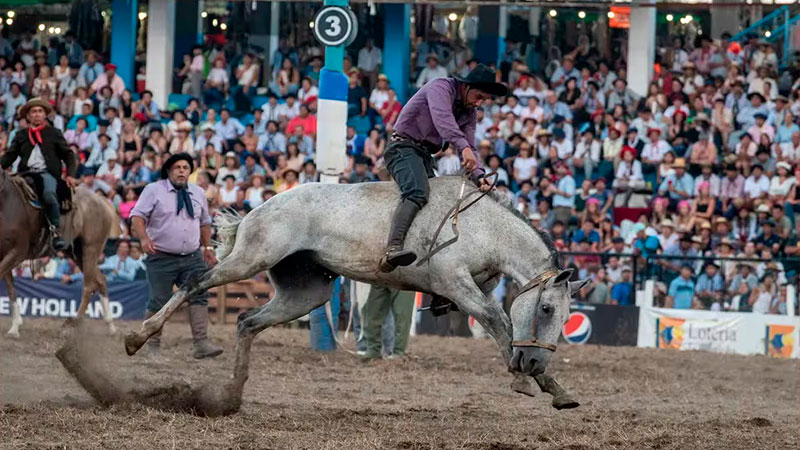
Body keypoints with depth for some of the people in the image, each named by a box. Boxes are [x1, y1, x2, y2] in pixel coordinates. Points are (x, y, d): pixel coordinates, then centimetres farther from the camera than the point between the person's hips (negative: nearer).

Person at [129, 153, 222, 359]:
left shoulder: (198, 193, 14)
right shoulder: (154, 190, 0)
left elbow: (204, 222, 25)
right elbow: (137, 216, -6)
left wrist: (207, 247, 19)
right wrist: (144, 238, -22)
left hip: (192, 258, 4)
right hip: (161, 258, -3)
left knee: (199, 296, -10)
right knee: (159, 303, -3)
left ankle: (201, 343, -14)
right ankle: (153, 347, 7)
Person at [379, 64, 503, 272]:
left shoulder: (470, 112, 14)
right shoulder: (441, 88, -12)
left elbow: (469, 148, 6)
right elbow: (442, 118, -32)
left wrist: (478, 176, -15)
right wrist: (464, 147, -46)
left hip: (425, 154, 11)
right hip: (404, 147, -11)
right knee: (416, 194, -30)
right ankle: (392, 249, -50)